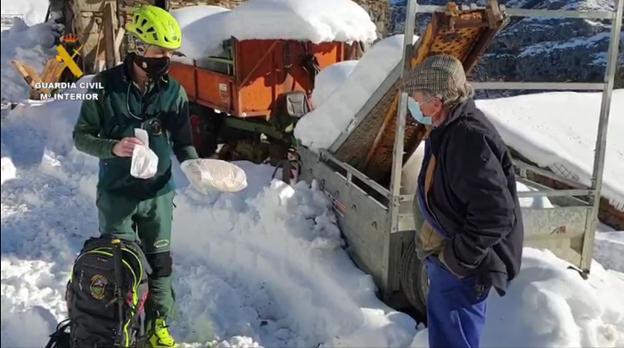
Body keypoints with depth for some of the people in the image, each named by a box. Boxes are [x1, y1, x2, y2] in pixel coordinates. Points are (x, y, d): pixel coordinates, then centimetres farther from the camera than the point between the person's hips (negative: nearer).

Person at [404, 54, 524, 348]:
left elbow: (495, 213, -32)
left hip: (463, 266, -10)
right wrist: (430, 241, 15)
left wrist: (457, 257, -23)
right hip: (446, 255, 10)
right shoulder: (449, 129, 4)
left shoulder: (468, 138, -28)